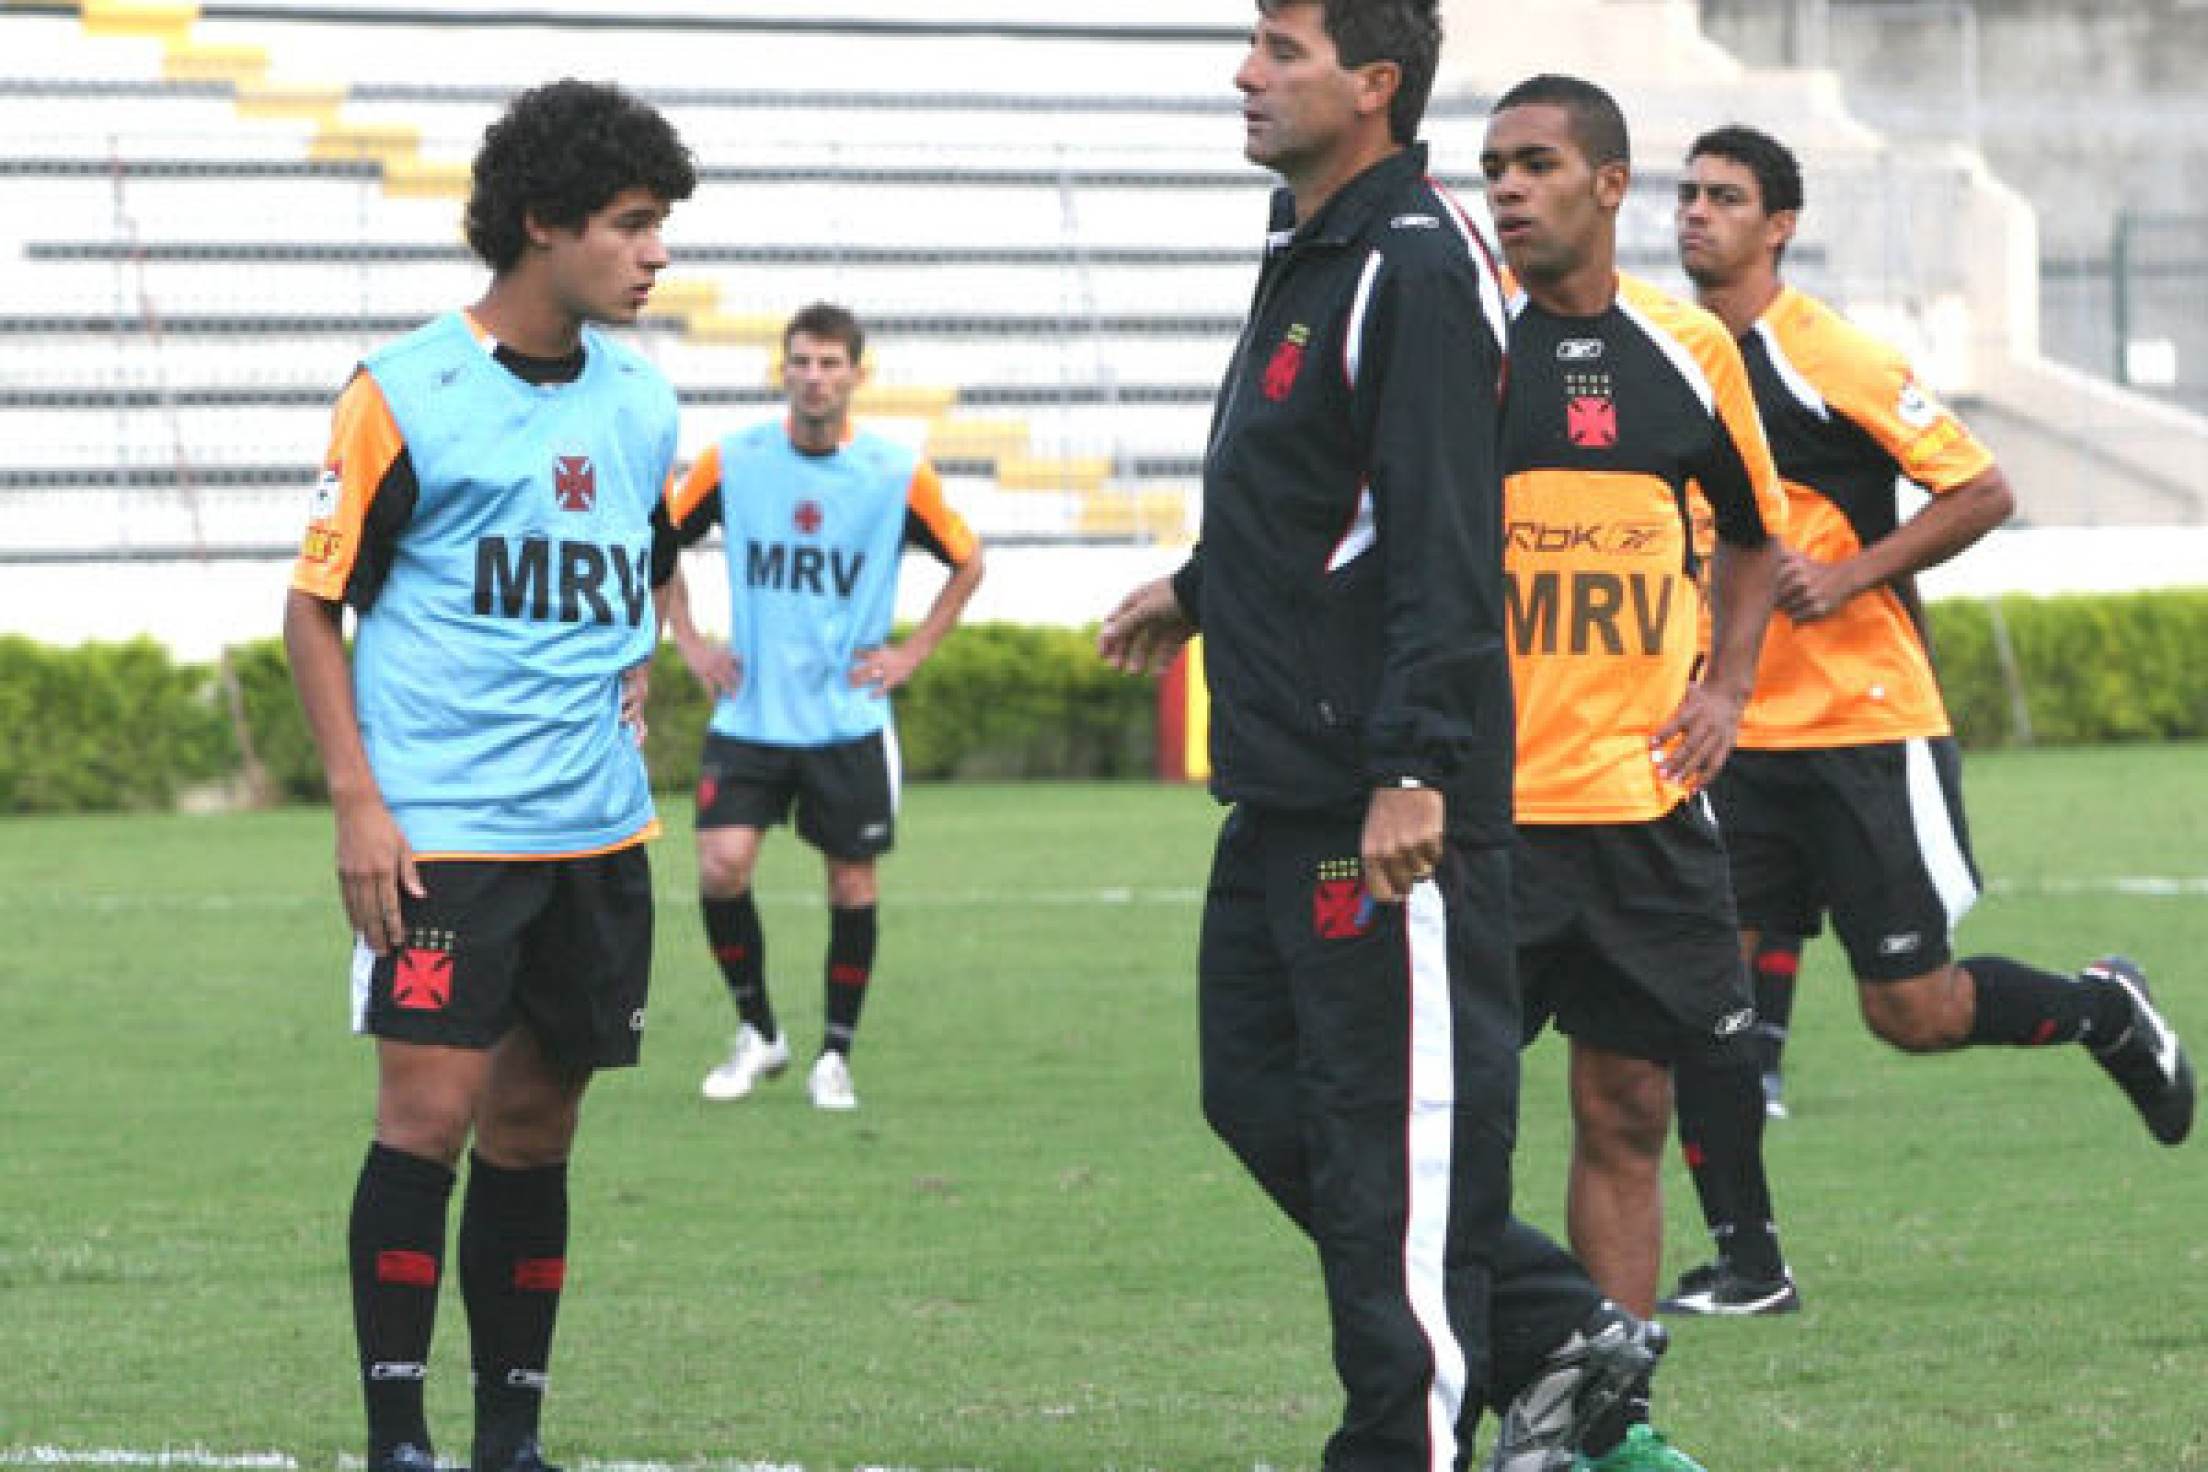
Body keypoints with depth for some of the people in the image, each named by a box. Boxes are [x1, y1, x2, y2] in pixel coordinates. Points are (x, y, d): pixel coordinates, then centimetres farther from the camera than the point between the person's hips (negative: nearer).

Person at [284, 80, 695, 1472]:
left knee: (536, 1127, 9)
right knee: (431, 1112, -10)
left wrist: (632, 680, 11)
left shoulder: (643, 405, 10)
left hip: (598, 833, 6)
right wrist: (357, 804, -12)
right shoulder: (406, 397, -7)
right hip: (440, 831, -6)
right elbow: (315, 609, -5)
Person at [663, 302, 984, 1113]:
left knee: (852, 883, 2)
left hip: (849, 720, 0)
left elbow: (967, 562, 11)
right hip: (748, 716, 0)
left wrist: (910, 653, 3)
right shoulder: (733, 461, -2)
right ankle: (758, 1032, 7)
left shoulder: (897, 475, -4)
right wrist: (689, 643, 5)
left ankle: (835, 1055, 17)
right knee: (721, 865, -13)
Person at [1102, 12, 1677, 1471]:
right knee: (1262, 1094, 12)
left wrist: (1412, 766, -27)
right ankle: (1558, 1333, 19)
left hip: (1387, 807, -11)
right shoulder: (1308, 253, 16)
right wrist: (1201, 590, 40)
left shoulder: (1418, 269, -15)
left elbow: (1445, 543, -22)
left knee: (1392, 1135, -5)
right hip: (1285, 791, 11)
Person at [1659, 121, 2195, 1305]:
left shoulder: (1829, 359, -11)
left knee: (1914, 1010, -2)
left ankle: (2104, 1009, 25)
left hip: (1868, 728, -6)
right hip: (1739, 738, 6)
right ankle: (1745, 1260, 1)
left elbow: (1982, 493, -10)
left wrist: (1847, 575, -18)